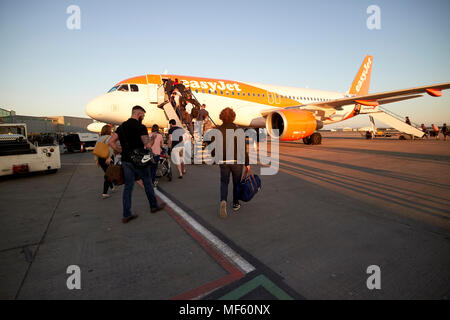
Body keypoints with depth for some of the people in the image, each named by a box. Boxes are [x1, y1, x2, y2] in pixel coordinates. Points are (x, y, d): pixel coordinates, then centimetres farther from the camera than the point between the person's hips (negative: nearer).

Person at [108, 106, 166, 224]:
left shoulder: (122, 126, 10)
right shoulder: (140, 127, -11)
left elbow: (111, 142, 3)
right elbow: (148, 145, -21)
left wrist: (122, 151, 7)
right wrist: (150, 142, 0)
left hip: (125, 161, 6)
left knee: (128, 186, 9)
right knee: (147, 183, 12)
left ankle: (126, 215, 12)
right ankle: (154, 206, 27)